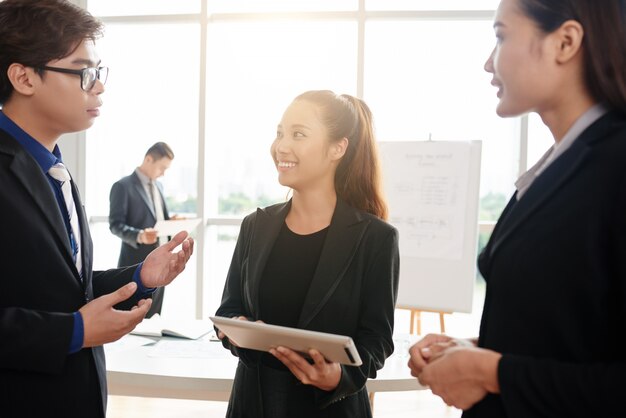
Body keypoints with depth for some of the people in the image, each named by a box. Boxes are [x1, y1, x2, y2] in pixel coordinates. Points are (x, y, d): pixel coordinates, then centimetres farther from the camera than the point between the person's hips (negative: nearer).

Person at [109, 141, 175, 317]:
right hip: (137, 264, -7)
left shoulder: (158, 186, 18)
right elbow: (115, 225, -13)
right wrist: (139, 235, -30)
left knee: (153, 318, 10)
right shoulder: (123, 186, -8)